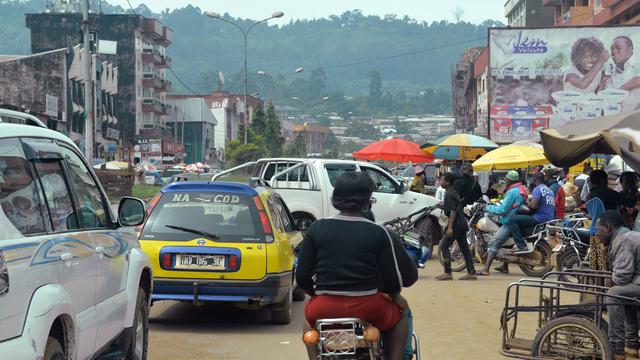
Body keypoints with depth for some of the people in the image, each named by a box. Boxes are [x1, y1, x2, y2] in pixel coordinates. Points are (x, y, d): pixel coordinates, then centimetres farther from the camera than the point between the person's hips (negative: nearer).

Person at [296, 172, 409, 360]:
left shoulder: (316, 228, 0)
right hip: (367, 307, -1)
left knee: (309, 313, 36)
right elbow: (392, 281, -3)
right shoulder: (378, 233, -5)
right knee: (400, 312, 29)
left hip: (325, 309, 1)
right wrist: (395, 295, 19)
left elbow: (302, 278, 1)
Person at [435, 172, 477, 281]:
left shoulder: (449, 194, -13)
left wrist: (450, 227, -23)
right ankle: (471, 273, 9)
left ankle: (447, 273, -5)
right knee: (464, 248, 9)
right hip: (462, 223, 10)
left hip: (456, 224, -10)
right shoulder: (454, 192, 17)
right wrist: (444, 206, 18)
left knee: (443, 245, -4)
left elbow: (453, 211, -20)